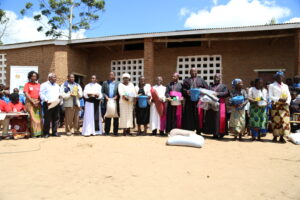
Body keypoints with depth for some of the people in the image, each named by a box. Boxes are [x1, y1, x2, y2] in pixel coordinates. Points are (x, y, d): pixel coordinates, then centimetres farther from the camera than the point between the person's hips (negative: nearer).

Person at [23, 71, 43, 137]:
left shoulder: (38, 85, 14)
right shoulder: (27, 84, 5)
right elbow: (26, 94, -4)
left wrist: (38, 101, -7)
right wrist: (33, 101, -13)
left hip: (38, 102, 3)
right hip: (30, 102, -3)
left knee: (39, 117, -2)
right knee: (32, 117, -9)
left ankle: (39, 132, 1)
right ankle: (33, 133, -6)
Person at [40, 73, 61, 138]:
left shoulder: (57, 85, 23)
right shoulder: (44, 85, 4)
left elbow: (60, 93, 26)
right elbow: (41, 94, -5)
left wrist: (60, 95, 2)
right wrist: (46, 100, -18)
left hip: (56, 103, 5)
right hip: (48, 104, -5)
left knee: (56, 118, 5)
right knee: (47, 119, -4)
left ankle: (54, 132, 12)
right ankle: (46, 133, 4)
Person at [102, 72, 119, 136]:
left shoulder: (118, 83, 8)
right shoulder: (105, 83, 13)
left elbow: (119, 93, 4)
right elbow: (102, 92, 8)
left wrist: (115, 98, -10)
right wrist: (106, 97, -6)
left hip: (115, 102, -1)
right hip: (107, 102, 1)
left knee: (116, 117, 1)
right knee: (107, 117, 2)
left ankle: (115, 131, 7)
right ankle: (107, 131, 9)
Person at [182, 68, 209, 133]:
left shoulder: (201, 80, 17)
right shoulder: (186, 80, 17)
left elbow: (206, 88, 10)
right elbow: (183, 89, 7)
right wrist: (187, 91, -13)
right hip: (189, 101, 0)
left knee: (198, 115, -4)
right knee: (188, 116, -2)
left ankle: (198, 130, 3)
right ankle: (188, 131, 3)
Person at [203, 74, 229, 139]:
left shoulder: (223, 86, 11)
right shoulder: (211, 86, 23)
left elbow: (226, 93, -5)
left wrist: (217, 93, -15)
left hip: (220, 105, -4)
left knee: (220, 118, -11)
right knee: (211, 119, 0)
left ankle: (220, 133, -3)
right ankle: (214, 133, 7)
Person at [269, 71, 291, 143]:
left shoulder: (285, 86, 17)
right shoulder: (272, 86, 4)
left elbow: (289, 96, 11)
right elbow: (270, 96, -5)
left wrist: (287, 102, -8)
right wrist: (279, 99, -18)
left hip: (284, 105, 4)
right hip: (276, 105, -3)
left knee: (284, 120, -3)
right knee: (276, 120, -4)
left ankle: (281, 137, 4)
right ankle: (275, 136, 6)